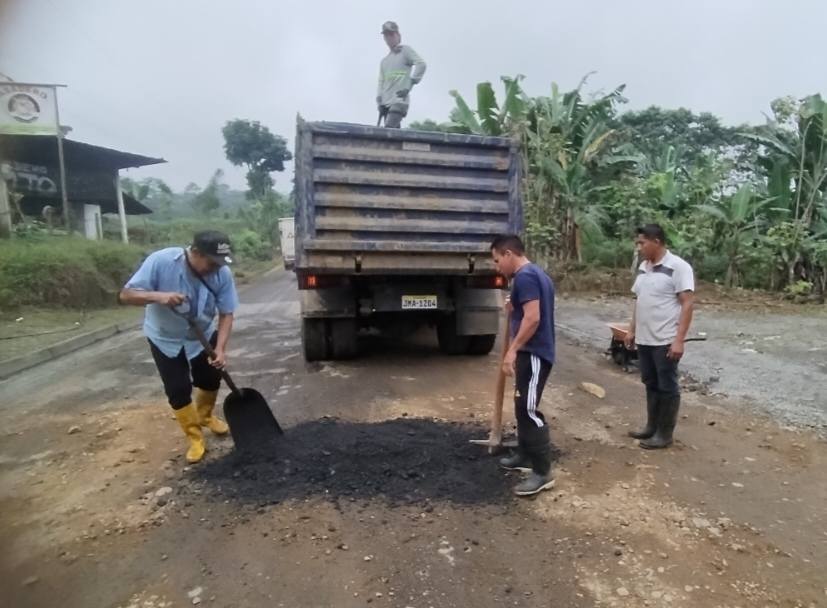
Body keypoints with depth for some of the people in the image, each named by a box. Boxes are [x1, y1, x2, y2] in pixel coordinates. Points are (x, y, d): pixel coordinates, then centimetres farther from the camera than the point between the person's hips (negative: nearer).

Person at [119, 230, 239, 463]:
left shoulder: (222, 273, -24)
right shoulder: (161, 261, -31)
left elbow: (226, 313, -18)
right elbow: (126, 294, -25)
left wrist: (220, 348, -31)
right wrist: (158, 296, -44)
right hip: (165, 338, -2)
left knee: (211, 379, 14)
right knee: (178, 390, -2)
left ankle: (205, 416, 43)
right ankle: (195, 438, 15)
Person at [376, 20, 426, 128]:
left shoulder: (405, 50, 5)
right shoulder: (384, 61, 23)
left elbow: (421, 65, -9)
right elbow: (381, 83, 19)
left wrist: (409, 85, -15)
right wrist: (379, 102, 5)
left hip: (400, 101, -6)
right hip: (386, 103, 6)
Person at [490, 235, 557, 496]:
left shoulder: (524, 276, -16)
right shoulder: (535, 273, 17)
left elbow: (533, 318, -25)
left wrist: (513, 350, -25)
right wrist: (514, 308, 20)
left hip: (533, 353, -11)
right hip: (534, 351, 11)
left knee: (529, 409, -9)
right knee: (522, 406, 18)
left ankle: (543, 472, -3)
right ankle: (524, 456, 31)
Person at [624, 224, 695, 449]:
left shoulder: (678, 267, -13)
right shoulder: (643, 267, 10)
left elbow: (687, 304, -17)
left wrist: (679, 340, -21)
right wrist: (632, 330, 15)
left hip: (665, 341, -7)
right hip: (644, 339, 8)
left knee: (667, 387, 4)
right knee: (651, 384, 16)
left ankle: (665, 434, 15)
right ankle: (652, 427, 28)